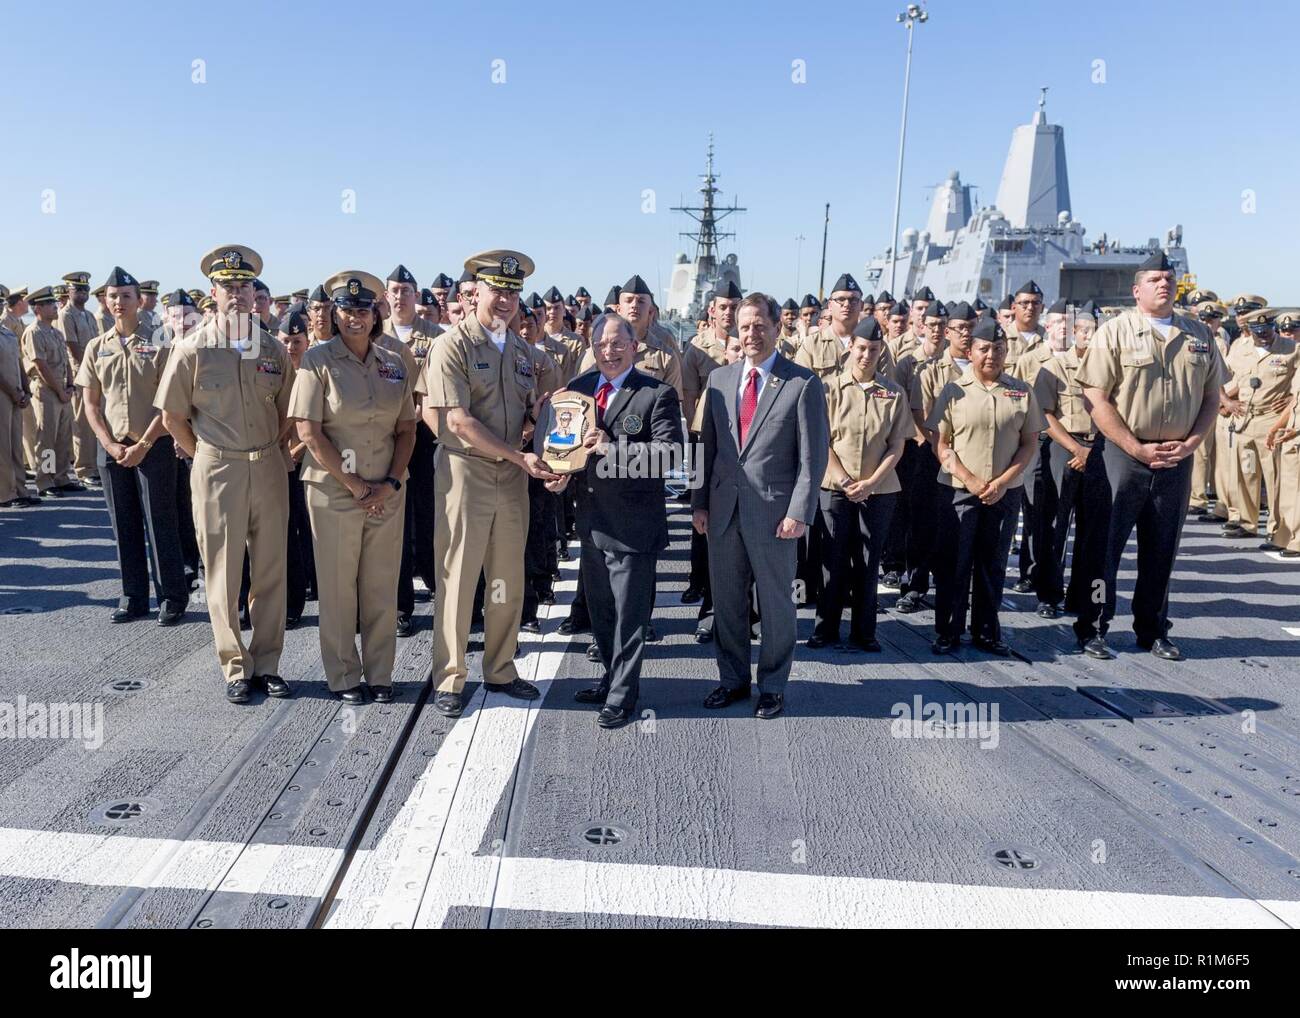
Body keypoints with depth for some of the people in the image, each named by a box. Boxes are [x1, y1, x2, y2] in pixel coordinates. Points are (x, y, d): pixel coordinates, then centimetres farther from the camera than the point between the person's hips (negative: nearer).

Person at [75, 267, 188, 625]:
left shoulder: (158, 343, -2)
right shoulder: (96, 348, 8)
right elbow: (90, 403, 8)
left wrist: (143, 445, -13)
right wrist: (110, 445, -5)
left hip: (154, 446, -4)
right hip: (111, 448, 4)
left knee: (160, 524, -1)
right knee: (124, 526, 9)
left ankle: (173, 598, 8)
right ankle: (133, 597, 19)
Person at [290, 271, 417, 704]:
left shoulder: (394, 363, 7)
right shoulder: (319, 359, -4)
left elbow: (407, 430, 8)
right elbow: (309, 430, -9)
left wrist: (391, 482, -5)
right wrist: (353, 485, -11)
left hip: (386, 493, 3)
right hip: (334, 490, -3)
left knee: (382, 587, 9)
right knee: (338, 586, 5)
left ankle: (379, 674, 21)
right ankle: (343, 677, 19)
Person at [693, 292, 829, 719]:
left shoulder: (802, 384, -5)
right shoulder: (720, 378, 9)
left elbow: (813, 455, -6)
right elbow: (707, 445, 11)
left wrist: (799, 512, -12)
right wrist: (699, 502, 7)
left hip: (773, 512, -4)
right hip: (724, 508, 4)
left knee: (775, 602, 8)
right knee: (726, 600, 12)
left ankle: (773, 685, 23)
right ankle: (733, 679, 28)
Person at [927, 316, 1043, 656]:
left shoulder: (1021, 392, 5)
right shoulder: (954, 391, -1)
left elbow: (1029, 443, 4)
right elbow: (942, 445, -2)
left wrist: (1003, 482, -8)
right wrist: (971, 480, -12)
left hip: (1005, 493, 2)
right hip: (960, 491, -2)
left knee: (992, 564, 10)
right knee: (953, 563, 2)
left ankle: (987, 633, 21)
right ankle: (947, 632, 13)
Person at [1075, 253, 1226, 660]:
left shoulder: (1199, 335, 10)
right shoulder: (1115, 331, -4)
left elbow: (1211, 396, 13)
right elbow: (1095, 398, -10)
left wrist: (1190, 443, -3)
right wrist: (1138, 449, -13)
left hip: (1178, 459, 4)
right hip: (1124, 455, -4)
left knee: (1162, 549, 12)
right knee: (1106, 543, 0)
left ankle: (1153, 630, 24)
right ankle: (1093, 627, 12)